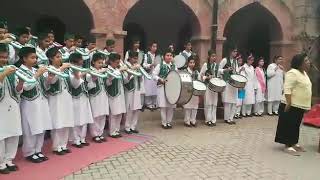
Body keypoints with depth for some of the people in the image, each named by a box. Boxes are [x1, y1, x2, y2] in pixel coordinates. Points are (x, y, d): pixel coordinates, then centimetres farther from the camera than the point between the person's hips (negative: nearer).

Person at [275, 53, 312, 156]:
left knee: (296, 125, 16)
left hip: (300, 105, 9)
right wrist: (288, 103, -27)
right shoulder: (293, 73, -17)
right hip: (291, 105, -9)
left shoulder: (304, 73, 13)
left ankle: (293, 143, 27)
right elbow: (287, 89, -23)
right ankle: (288, 146, 4)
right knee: (289, 125, -2)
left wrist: (306, 105, 20)